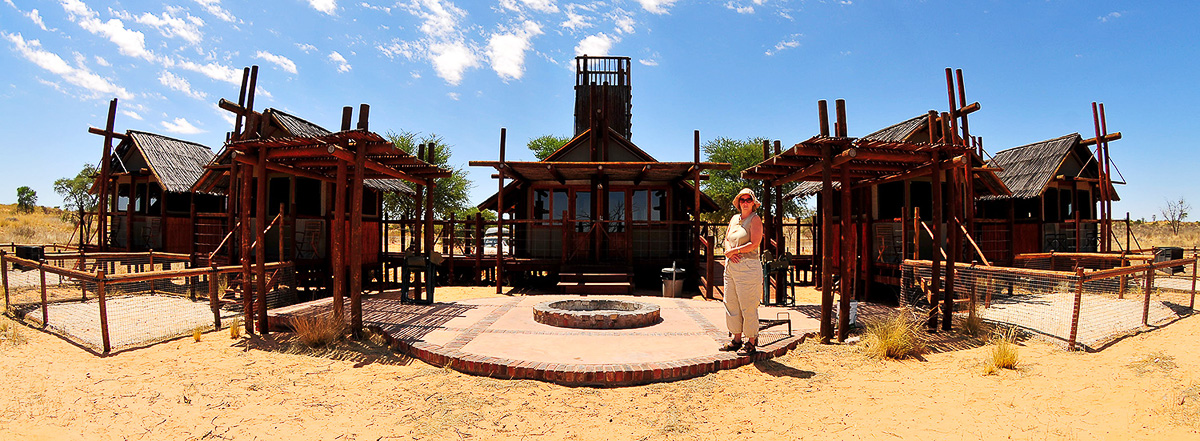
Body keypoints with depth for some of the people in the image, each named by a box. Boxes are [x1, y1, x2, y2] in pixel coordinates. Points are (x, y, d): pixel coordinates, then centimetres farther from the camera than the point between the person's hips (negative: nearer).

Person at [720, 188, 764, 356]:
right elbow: (727, 239, 17)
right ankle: (736, 339, 21)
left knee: (748, 305, -2)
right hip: (731, 266, 7)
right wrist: (729, 253, -3)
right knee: (731, 303, 10)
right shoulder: (734, 218, 16)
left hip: (748, 266, -7)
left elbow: (754, 244, -13)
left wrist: (734, 251, -10)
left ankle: (751, 342, 9)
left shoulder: (755, 219, -4)